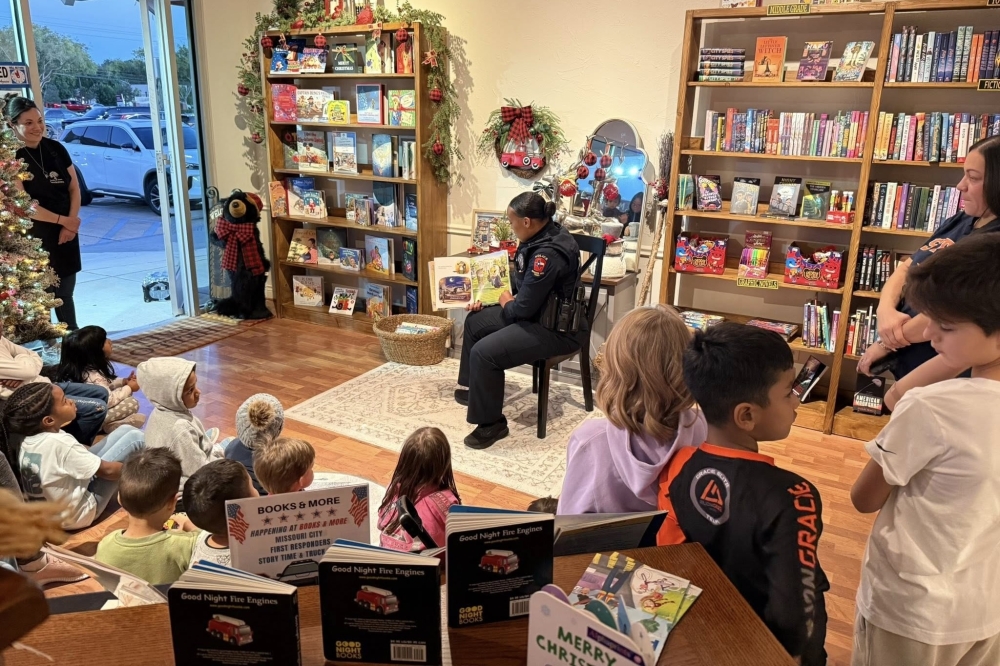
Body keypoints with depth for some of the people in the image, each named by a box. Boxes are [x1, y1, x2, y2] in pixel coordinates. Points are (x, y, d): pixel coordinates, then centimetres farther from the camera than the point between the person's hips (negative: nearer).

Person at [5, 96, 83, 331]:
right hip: (33, 235, -5)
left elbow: (74, 188, 6)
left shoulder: (56, 149, 5)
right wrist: (63, 220, -13)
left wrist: (70, 225, -6)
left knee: (64, 292, 15)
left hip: (66, 231, 5)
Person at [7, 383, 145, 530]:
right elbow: (107, 470, -20)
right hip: (77, 515, -8)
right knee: (135, 437, -9)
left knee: (125, 430, 7)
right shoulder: (60, 443, -31)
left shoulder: (30, 439, -5)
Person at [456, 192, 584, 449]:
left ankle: (492, 424, -5)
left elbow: (524, 307, -25)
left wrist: (506, 303, -3)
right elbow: (523, 286, 17)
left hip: (558, 329, -11)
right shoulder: (543, 235, 3)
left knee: (484, 353, -23)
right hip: (540, 313, 11)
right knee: (475, 321, 18)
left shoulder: (548, 254, -29)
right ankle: (474, 388, 35)